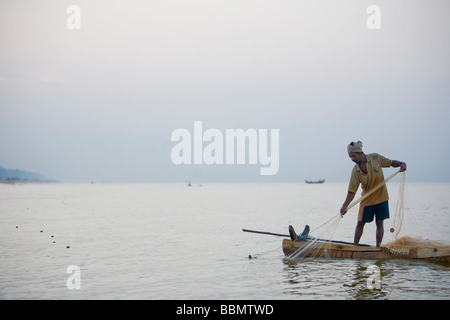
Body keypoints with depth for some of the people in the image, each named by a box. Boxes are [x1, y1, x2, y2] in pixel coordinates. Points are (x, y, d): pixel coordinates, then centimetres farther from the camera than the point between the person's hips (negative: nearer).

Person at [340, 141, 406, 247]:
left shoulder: (375, 158, -12)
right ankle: (355, 246, 15)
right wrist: (345, 206, -24)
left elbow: (391, 163, 3)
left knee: (379, 223, 4)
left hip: (381, 197, 0)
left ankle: (378, 247, 12)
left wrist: (401, 163, -18)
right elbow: (352, 191, -13)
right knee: (360, 223, 4)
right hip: (367, 199, 0)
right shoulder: (355, 171, -12)